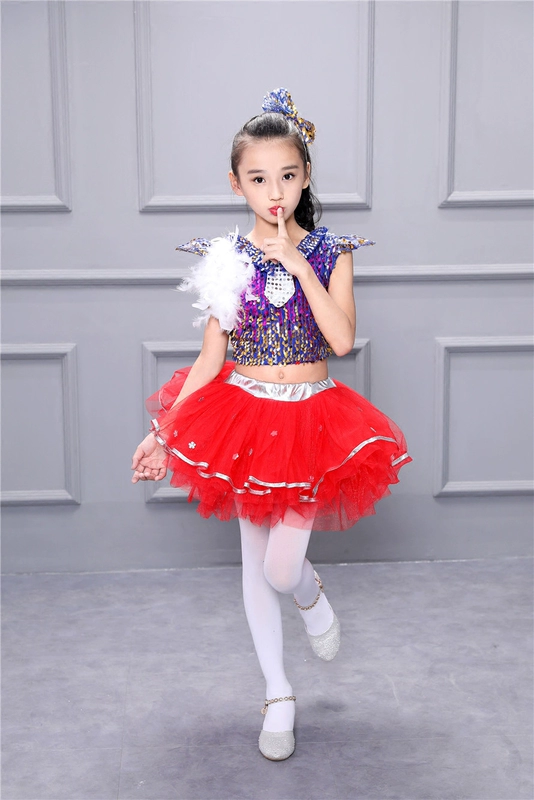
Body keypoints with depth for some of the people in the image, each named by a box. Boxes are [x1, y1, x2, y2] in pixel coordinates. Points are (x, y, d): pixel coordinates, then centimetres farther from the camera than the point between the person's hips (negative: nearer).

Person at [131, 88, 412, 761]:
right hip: (243, 415, 2)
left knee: (281, 569, -6)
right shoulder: (226, 259, -2)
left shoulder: (330, 252, -4)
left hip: (312, 418, -1)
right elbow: (211, 357, -2)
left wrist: (296, 261, -19)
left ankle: (314, 599, 34)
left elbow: (342, 339, -18)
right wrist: (165, 432, -6)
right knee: (253, 565, 10)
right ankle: (278, 695, 28)